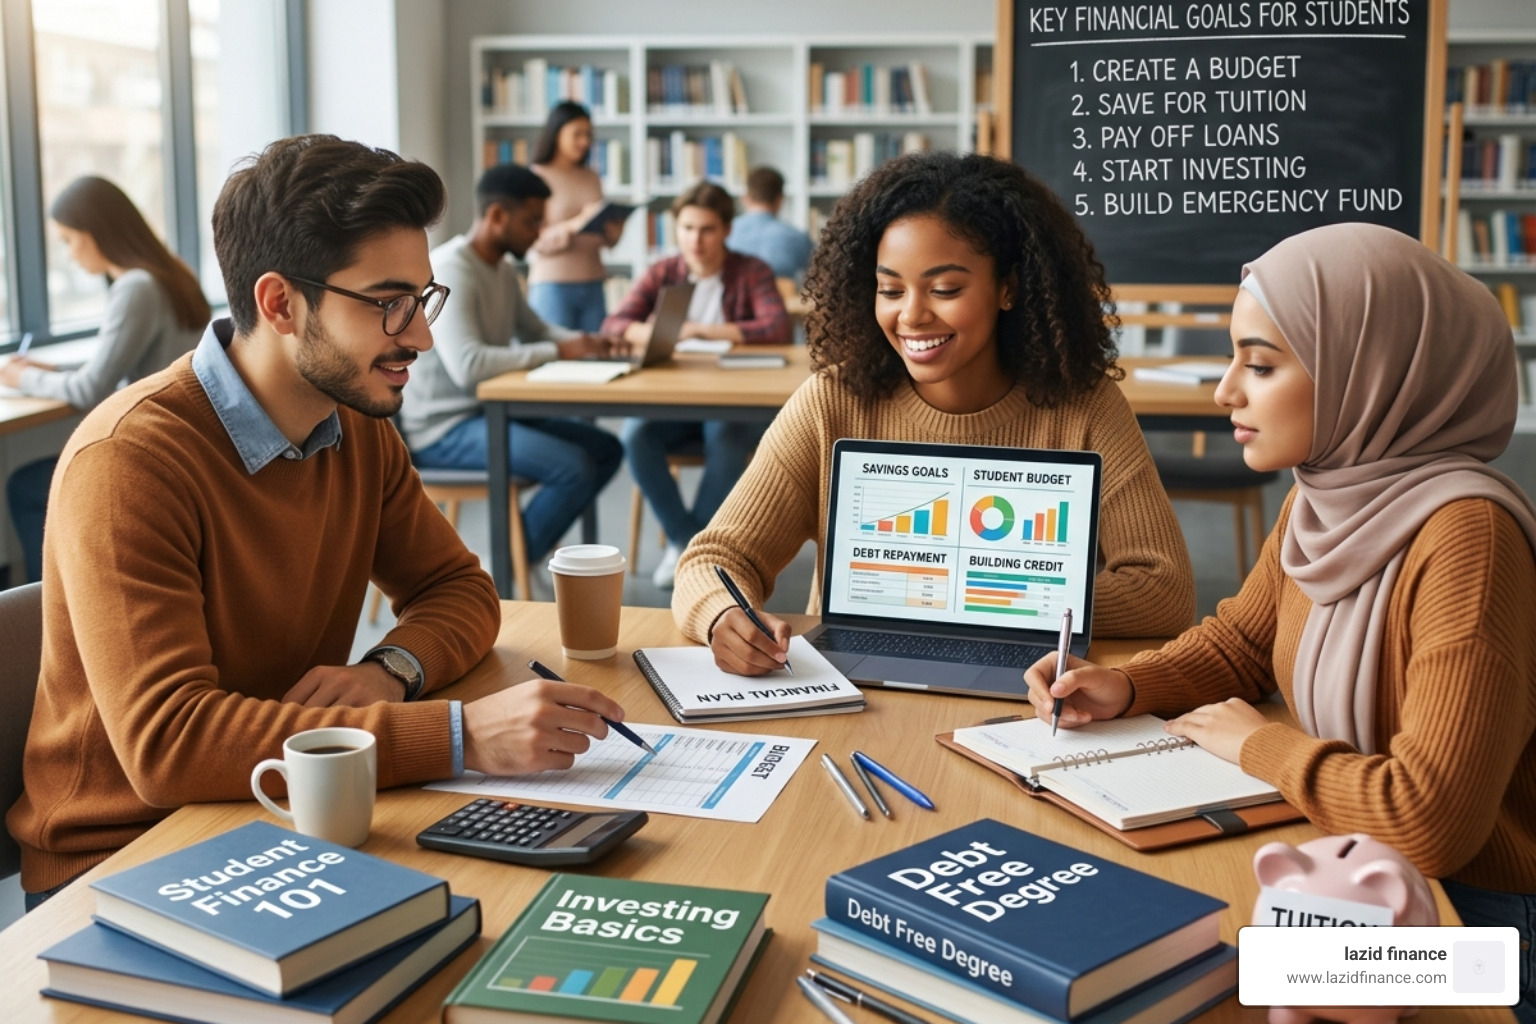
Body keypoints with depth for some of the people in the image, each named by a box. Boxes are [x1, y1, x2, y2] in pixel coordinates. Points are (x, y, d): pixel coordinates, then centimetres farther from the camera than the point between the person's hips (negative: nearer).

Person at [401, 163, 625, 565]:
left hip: (491, 410, 10)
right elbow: (468, 365, -34)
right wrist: (558, 351, -26)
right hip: (443, 427, -10)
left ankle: (522, 549, 7)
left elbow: (534, 329, 20)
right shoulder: (449, 272, -21)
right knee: (574, 467, -24)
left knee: (606, 449, 7)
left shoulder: (502, 267, 8)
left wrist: (583, 341, -2)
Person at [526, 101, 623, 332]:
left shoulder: (592, 178, 13)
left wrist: (613, 230, -5)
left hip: (592, 285, 5)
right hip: (553, 285, -5)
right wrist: (575, 224, -25)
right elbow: (535, 241, -11)